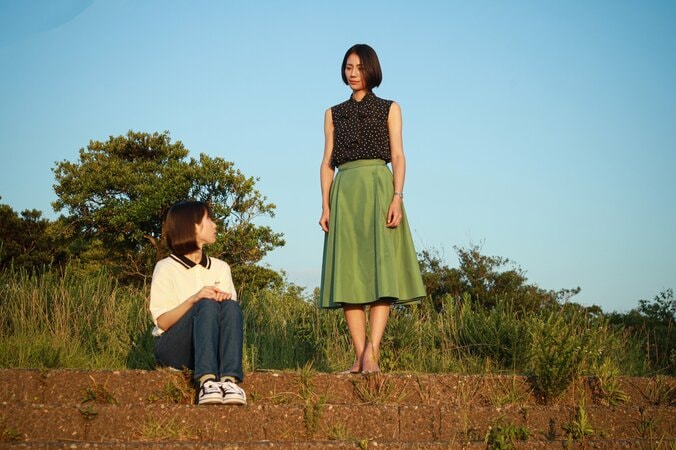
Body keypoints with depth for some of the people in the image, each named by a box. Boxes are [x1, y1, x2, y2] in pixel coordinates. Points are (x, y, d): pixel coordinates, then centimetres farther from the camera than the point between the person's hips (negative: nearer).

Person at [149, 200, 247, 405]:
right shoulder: (166, 268, 3)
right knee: (207, 305, -31)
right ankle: (206, 381, -50)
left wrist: (226, 300, -12)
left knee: (230, 306, -26)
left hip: (212, 350, 4)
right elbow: (162, 321, -5)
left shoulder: (220, 267, 18)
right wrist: (193, 300, -20)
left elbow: (233, 311, 11)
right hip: (172, 348, -4)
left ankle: (230, 379, -45)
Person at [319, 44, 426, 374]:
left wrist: (397, 198, -10)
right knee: (349, 273, -6)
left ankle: (371, 351, -21)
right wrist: (325, 206, 0)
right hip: (345, 193, 2)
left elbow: (398, 156, 4)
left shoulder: (389, 109, 13)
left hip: (379, 189, -2)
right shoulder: (333, 114, 19)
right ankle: (360, 356, -8)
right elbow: (327, 163, 13)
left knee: (382, 268, -15)